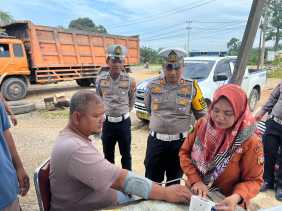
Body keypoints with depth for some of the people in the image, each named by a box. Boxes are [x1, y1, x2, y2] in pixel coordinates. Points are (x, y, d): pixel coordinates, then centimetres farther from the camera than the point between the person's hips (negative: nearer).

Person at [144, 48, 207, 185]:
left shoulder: (192, 87, -7)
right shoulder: (153, 85, -4)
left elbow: (202, 115, 2)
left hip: (179, 142, 0)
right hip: (155, 140, 1)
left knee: (174, 181, 19)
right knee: (151, 180, 13)